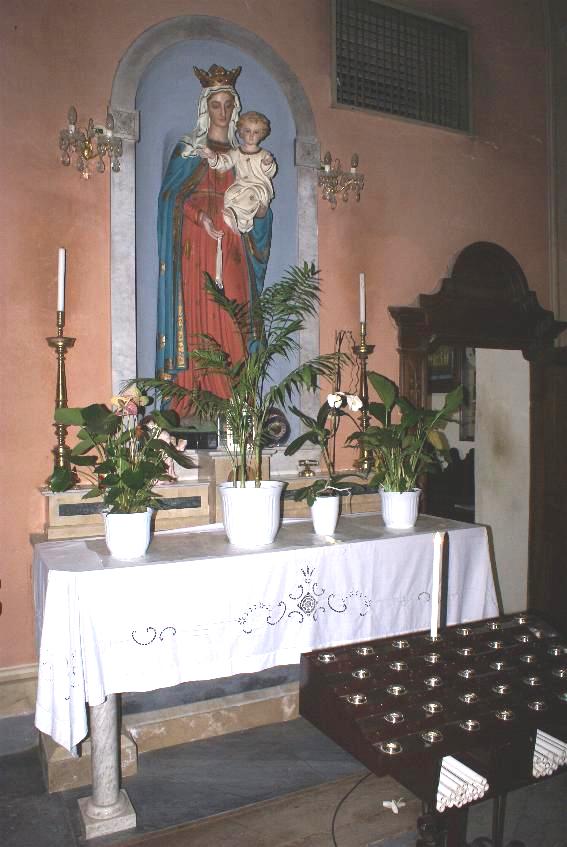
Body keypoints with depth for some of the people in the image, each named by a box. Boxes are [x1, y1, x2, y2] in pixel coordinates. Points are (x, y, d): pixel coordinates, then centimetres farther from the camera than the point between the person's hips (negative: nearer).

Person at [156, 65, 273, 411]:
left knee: (232, 323, -5)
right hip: (196, 244, -3)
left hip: (232, 248, 3)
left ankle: (231, 402, -4)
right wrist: (200, 216, -15)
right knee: (196, 314, -10)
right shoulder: (188, 148, 10)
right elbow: (171, 196, 0)